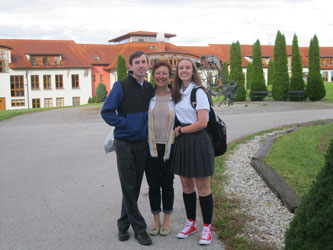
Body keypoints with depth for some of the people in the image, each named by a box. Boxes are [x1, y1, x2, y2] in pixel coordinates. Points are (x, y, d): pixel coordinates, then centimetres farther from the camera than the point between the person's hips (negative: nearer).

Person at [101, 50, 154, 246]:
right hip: (124, 143, -5)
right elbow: (106, 111, -8)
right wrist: (125, 123, -12)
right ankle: (139, 228, 8)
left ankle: (124, 224, 26)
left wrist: (146, 127, 8)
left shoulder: (150, 88, 8)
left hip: (142, 143, 5)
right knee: (128, 187, -1)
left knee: (135, 186, 11)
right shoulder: (121, 86, -8)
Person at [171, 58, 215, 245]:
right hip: (182, 143, 7)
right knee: (186, 186, 13)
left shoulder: (199, 92, -9)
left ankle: (207, 228, 14)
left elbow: (202, 123, -16)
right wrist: (178, 130, 6)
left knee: (203, 188, 0)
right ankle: (191, 223, 28)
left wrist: (180, 130, -7)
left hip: (199, 141, -7)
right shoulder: (178, 93, 13)